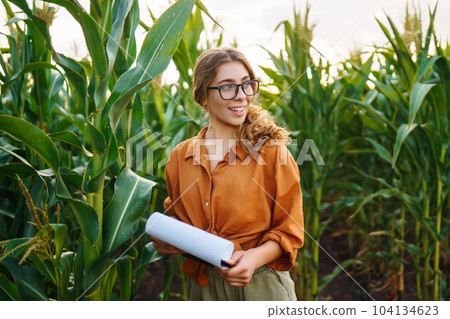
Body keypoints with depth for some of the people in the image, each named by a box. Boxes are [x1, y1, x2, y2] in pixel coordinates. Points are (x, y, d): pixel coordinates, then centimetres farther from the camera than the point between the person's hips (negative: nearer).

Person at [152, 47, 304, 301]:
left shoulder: (271, 151, -10)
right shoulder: (181, 157, 1)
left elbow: (289, 231, -6)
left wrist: (256, 257, -23)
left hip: (260, 285, -3)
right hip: (203, 286, 4)